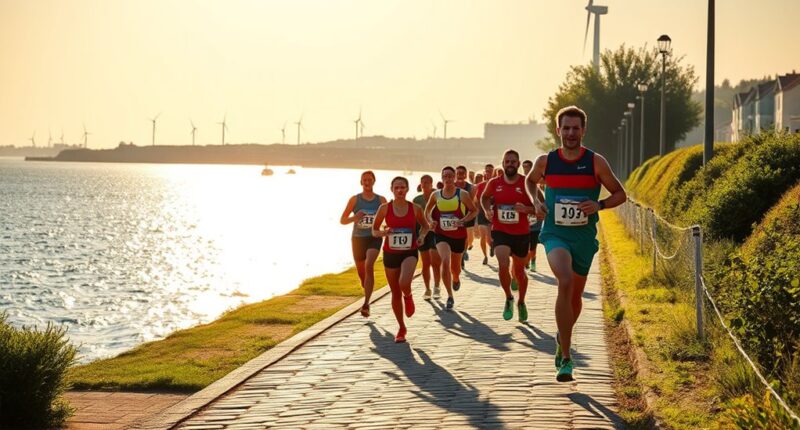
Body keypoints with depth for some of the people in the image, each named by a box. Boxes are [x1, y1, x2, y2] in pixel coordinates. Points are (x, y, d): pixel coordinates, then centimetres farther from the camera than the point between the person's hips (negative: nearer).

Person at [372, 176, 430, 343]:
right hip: (390, 253, 1)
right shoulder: (384, 208, -4)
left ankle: (408, 297, 11)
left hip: (409, 253, -1)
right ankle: (401, 328, 24)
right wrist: (383, 233, -17)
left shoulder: (415, 208, -3)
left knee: (404, 283, -28)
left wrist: (421, 236, -6)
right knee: (395, 293, 7)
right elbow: (374, 230, 4)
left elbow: (425, 226, 14)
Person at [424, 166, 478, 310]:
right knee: (445, 261, -23)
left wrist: (463, 220, -18)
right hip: (442, 234, 0)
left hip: (459, 235, 0)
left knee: (455, 266, 14)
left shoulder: (462, 194, -9)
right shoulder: (436, 195, -1)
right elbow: (428, 209, 15)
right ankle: (450, 296, -14)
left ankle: (456, 279, 54)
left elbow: (474, 211, -2)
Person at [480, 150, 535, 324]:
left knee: (519, 271, 14)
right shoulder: (494, 183, -1)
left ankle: (521, 302, 39)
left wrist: (526, 209, -23)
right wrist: (487, 209, 1)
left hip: (521, 233, 0)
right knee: (503, 265, -21)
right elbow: (484, 197, 21)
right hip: (500, 231, 0)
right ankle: (509, 298, 4)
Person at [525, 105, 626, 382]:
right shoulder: (545, 161, -1)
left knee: (575, 295, 15)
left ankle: (562, 339, 49)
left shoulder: (596, 162, -5)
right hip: (554, 234, -2)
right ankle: (566, 358, -25)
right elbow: (531, 181, 20)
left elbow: (620, 194, 3)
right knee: (565, 282, -28)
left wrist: (598, 205, -16)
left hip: (585, 237, 2)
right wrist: (537, 201, 1)